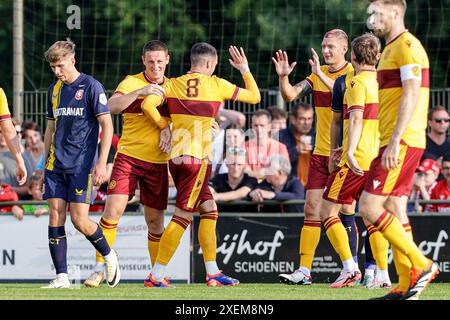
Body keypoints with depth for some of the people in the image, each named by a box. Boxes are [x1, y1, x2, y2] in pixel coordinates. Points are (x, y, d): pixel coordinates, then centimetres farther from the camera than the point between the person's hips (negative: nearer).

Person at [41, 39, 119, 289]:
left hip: (82, 164, -6)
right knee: (55, 216, -3)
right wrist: (45, 164, 18)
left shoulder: (91, 87, -6)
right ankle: (61, 277, -1)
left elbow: (107, 125, -8)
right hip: (56, 164, 6)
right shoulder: (54, 89, 13)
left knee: (79, 220, -10)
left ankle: (109, 256, 16)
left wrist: (101, 163, -14)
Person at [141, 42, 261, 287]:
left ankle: (212, 272, 12)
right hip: (197, 158, -6)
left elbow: (147, 104, -7)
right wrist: (245, 70, 23)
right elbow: (255, 97, 10)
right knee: (182, 217, -5)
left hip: (176, 157, 6)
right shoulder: (216, 85, 0)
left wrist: (164, 126, 6)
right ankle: (156, 276, -8)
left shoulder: (173, 84, 8)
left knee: (209, 210, 13)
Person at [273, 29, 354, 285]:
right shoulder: (318, 74, 11)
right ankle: (304, 270, 0)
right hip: (320, 153, 6)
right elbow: (290, 95, 3)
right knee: (311, 209, 1)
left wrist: (321, 74, -33)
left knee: (346, 210, -4)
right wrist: (283, 76, -15)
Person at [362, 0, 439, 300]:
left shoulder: (407, 45, -10)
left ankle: (421, 264, -8)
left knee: (369, 208, -12)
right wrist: (390, 144, 23)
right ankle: (406, 286, 7)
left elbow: (411, 95, -20)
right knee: (394, 212, 7)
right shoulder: (392, 49, 20)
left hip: (402, 142, -10)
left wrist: (394, 141, -25)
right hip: (397, 143, 10)